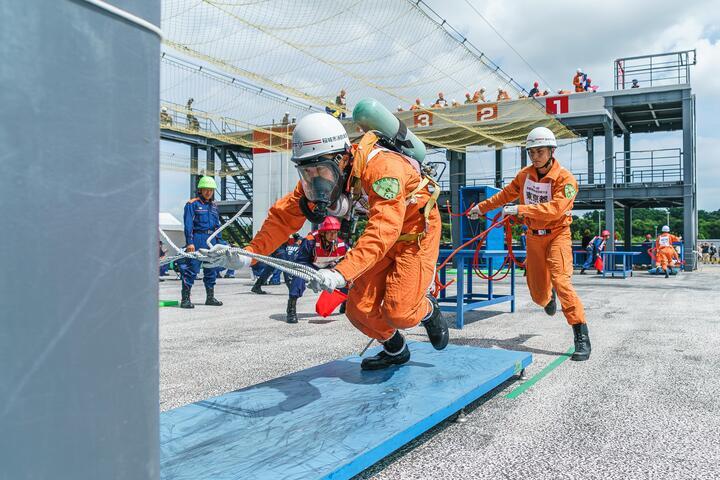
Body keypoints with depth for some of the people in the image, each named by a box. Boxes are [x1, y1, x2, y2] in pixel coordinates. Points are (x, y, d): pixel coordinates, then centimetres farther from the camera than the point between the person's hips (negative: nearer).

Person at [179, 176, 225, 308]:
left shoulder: (213, 205, 18)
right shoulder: (192, 204, -3)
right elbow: (188, 224, -10)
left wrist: (219, 241, 16)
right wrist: (189, 242, -17)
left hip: (211, 240, 7)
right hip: (197, 239, -7)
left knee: (211, 269, 12)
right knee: (191, 269, -8)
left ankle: (210, 297, 22)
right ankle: (185, 299, -4)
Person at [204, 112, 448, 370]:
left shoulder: (382, 167, -36)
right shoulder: (318, 178, -14)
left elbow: (383, 230, -45)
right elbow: (284, 215, -11)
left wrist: (341, 273, -56)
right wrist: (248, 254, -24)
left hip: (417, 230, -6)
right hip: (385, 233, 6)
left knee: (399, 313, -17)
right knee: (359, 309, -2)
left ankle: (428, 309, 20)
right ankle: (395, 350, 28)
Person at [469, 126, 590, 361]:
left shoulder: (565, 178, -16)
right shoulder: (525, 174, 2)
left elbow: (554, 209, -30)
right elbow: (506, 194, 18)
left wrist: (520, 209, -34)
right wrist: (482, 207, 24)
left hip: (557, 234, -5)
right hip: (534, 236, 5)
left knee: (561, 281, -24)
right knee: (537, 292, 8)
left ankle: (582, 338, -19)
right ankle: (548, 296, 49)